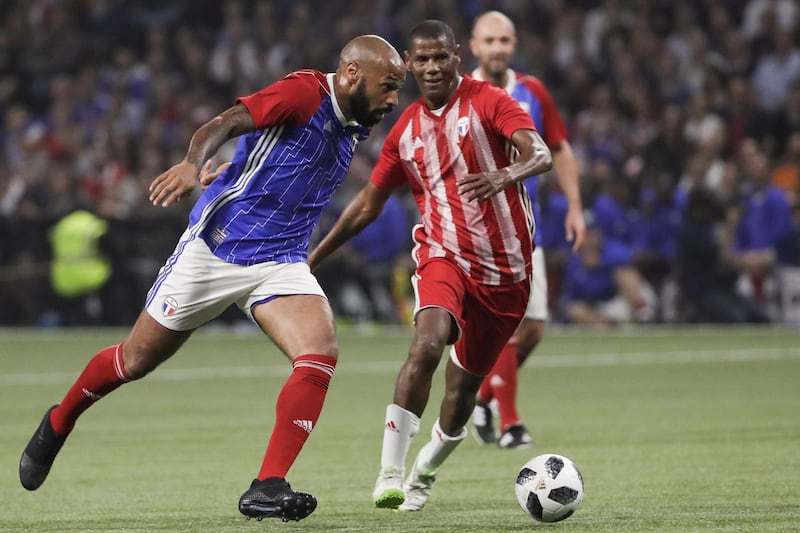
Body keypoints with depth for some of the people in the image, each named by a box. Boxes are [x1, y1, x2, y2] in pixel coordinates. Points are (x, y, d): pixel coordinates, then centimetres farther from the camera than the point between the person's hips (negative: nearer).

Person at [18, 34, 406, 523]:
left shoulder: (355, 126, 6)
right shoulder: (305, 92, -16)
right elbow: (225, 123, -29)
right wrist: (194, 163, -47)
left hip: (280, 263, 6)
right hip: (216, 246, -6)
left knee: (321, 352, -21)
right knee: (136, 361, 9)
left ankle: (267, 488, -19)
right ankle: (57, 425, 37)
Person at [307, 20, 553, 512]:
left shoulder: (489, 102, -6)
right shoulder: (406, 130, 7)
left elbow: (541, 154, -22)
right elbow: (368, 204, 17)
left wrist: (507, 174, -44)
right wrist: (313, 258, 17)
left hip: (506, 266, -1)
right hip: (443, 254, 1)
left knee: (463, 386, 6)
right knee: (428, 343, -29)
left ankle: (424, 475, 33)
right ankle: (390, 473, -27)